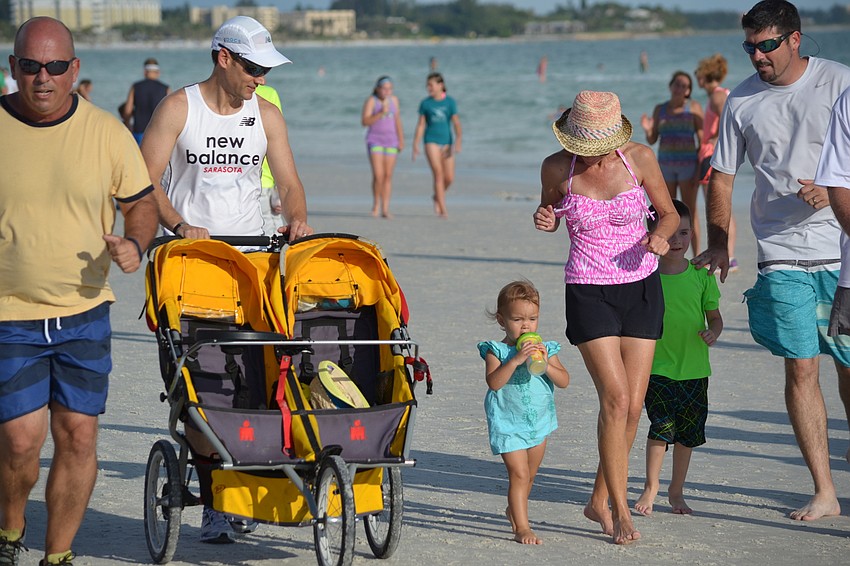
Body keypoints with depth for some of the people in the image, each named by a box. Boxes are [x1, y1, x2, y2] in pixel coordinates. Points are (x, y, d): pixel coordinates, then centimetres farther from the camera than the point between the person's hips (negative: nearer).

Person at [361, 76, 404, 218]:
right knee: (378, 176, -13)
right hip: (375, 141, -4)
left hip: (391, 141, 4)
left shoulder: (394, 100, 8)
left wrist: (401, 140, 13)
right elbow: (364, 121, -17)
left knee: (388, 176, 0)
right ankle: (376, 203, 9)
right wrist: (381, 113, -25)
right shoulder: (371, 101, -8)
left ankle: (385, 209, 2)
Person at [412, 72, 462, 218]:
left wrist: (458, 141, -16)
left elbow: (456, 123, -4)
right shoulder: (425, 103, 2)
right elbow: (421, 125, 4)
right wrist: (415, 145, -1)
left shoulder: (450, 102, 1)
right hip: (431, 142, -2)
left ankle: (437, 197, 30)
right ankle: (443, 209, -9)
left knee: (449, 178, 0)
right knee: (438, 175, -11)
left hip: (446, 143, 2)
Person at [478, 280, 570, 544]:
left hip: (539, 423, 5)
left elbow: (564, 381, -5)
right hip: (508, 424, -5)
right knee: (519, 474, -14)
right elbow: (494, 382, -25)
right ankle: (522, 528, -14)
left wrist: (545, 364, -21)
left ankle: (514, 510, 44)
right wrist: (515, 359, -33)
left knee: (529, 475, 20)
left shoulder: (545, 350, 2)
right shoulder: (496, 351, -10)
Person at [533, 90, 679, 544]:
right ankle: (621, 510, -4)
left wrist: (660, 236, -17)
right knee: (616, 398, -14)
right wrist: (544, 220, -13)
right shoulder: (557, 167, -9)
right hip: (589, 290, -2)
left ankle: (599, 501, 20)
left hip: (641, 287, 2)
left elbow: (669, 213, 5)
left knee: (633, 406, 2)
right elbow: (549, 213, 10)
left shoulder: (639, 157, -8)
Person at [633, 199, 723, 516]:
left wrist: (713, 332, -13)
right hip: (658, 367, -2)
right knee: (663, 425, -14)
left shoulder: (701, 275, 1)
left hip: (694, 368, 2)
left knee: (688, 431, 8)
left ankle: (676, 491, 23)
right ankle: (651, 486, 2)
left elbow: (714, 315, 8)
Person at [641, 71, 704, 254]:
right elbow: (652, 140, 7)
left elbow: (702, 138, -6)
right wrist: (647, 129, -16)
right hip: (666, 164, 4)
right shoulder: (660, 109, 8)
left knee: (690, 212, -7)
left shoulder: (694, 107, -4)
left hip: (688, 163, -4)